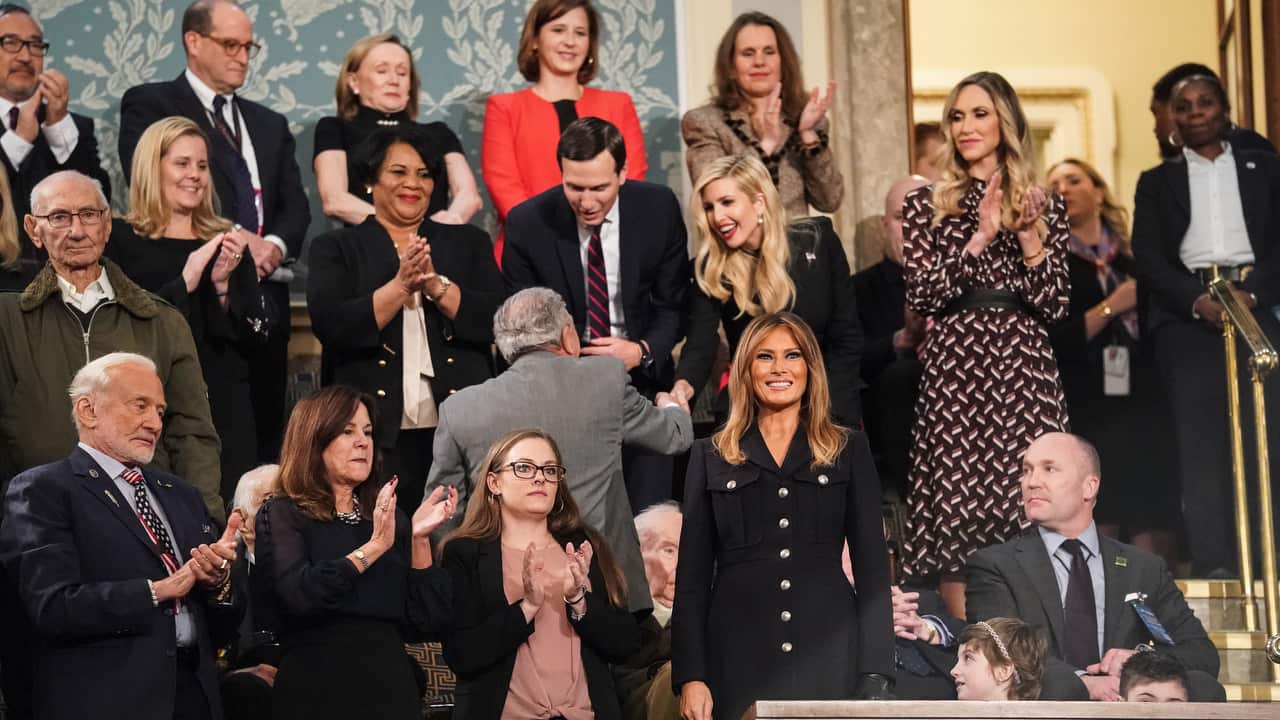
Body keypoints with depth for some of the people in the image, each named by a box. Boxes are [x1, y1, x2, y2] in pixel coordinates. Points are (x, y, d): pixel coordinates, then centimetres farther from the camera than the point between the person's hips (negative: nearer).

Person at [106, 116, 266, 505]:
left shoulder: (226, 243, 12)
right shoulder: (120, 240, 2)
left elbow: (255, 337, 7)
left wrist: (223, 285, -9)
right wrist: (184, 283, -16)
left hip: (225, 410, 3)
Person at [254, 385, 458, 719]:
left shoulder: (391, 518, 10)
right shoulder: (281, 515, -1)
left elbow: (430, 620, 1)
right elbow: (297, 594, -20)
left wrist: (419, 538, -8)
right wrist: (372, 548, -18)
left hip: (391, 689, 4)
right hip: (316, 692, -4)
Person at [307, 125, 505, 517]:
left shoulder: (467, 242, 16)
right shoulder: (335, 248, 10)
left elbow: (499, 320, 2)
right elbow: (331, 325, -7)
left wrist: (437, 285, -11)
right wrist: (401, 285, -15)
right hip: (375, 432, -1)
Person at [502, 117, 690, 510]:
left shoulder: (659, 208, -7)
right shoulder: (527, 223, -9)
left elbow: (674, 305, 1)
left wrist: (642, 352, -18)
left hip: (642, 376, 1)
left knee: (648, 518, -3)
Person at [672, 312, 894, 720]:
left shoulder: (849, 450, 10)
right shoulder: (711, 457, 11)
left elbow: (872, 565, 7)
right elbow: (693, 575, 8)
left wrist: (875, 678, -2)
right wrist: (690, 676, -2)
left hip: (828, 659, 0)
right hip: (739, 662, 0)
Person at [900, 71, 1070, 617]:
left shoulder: (1044, 208, 11)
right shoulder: (925, 205, 8)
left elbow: (1056, 307, 4)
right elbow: (920, 296, -4)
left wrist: (1029, 239, -9)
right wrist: (979, 238, -11)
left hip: (1024, 369, 1)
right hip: (956, 371, -1)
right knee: (957, 507, -5)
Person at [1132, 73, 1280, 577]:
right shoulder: (1157, 183, 18)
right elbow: (1148, 257, 6)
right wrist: (1197, 301, -10)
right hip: (1187, 316, 0)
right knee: (1200, 442, -7)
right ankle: (1213, 563, -9)